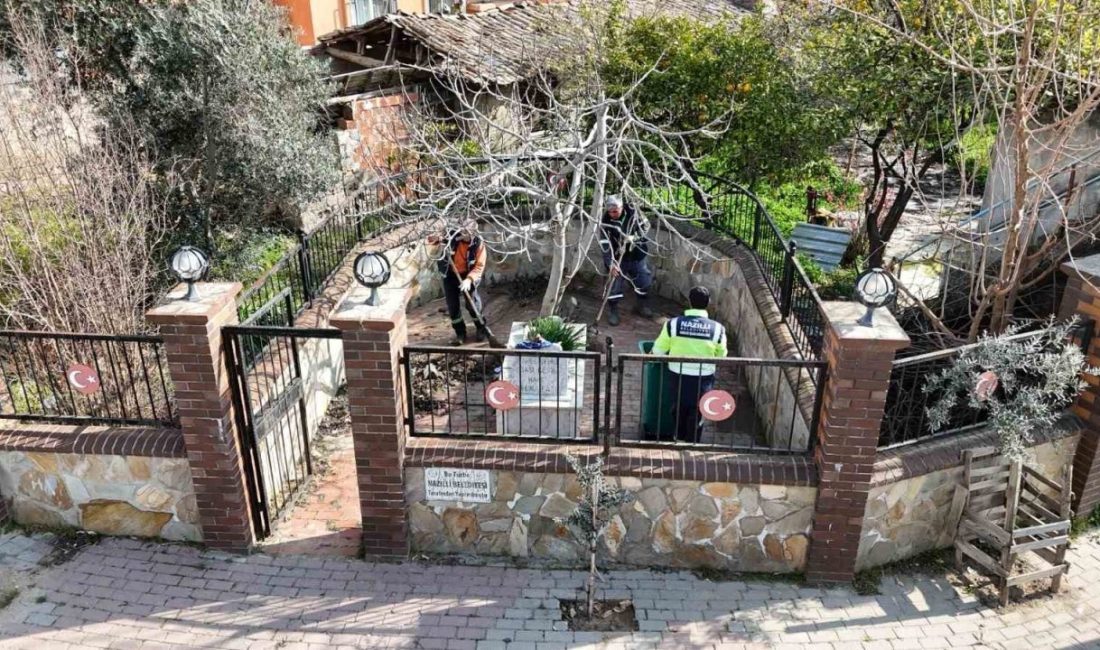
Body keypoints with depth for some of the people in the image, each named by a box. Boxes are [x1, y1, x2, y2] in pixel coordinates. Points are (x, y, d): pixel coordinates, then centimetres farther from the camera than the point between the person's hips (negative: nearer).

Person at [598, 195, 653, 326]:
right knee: (615, 283, -4)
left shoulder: (632, 212, -15)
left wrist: (634, 237, -21)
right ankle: (612, 311, 12)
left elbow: (645, 225, -2)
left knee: (644, 280, 10)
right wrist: (611, 263, -26)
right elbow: (605, 245, -18)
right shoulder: (605, 222, -17)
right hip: (618, 257, -2)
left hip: (636, 255, 2)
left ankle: (643, 305, 34)